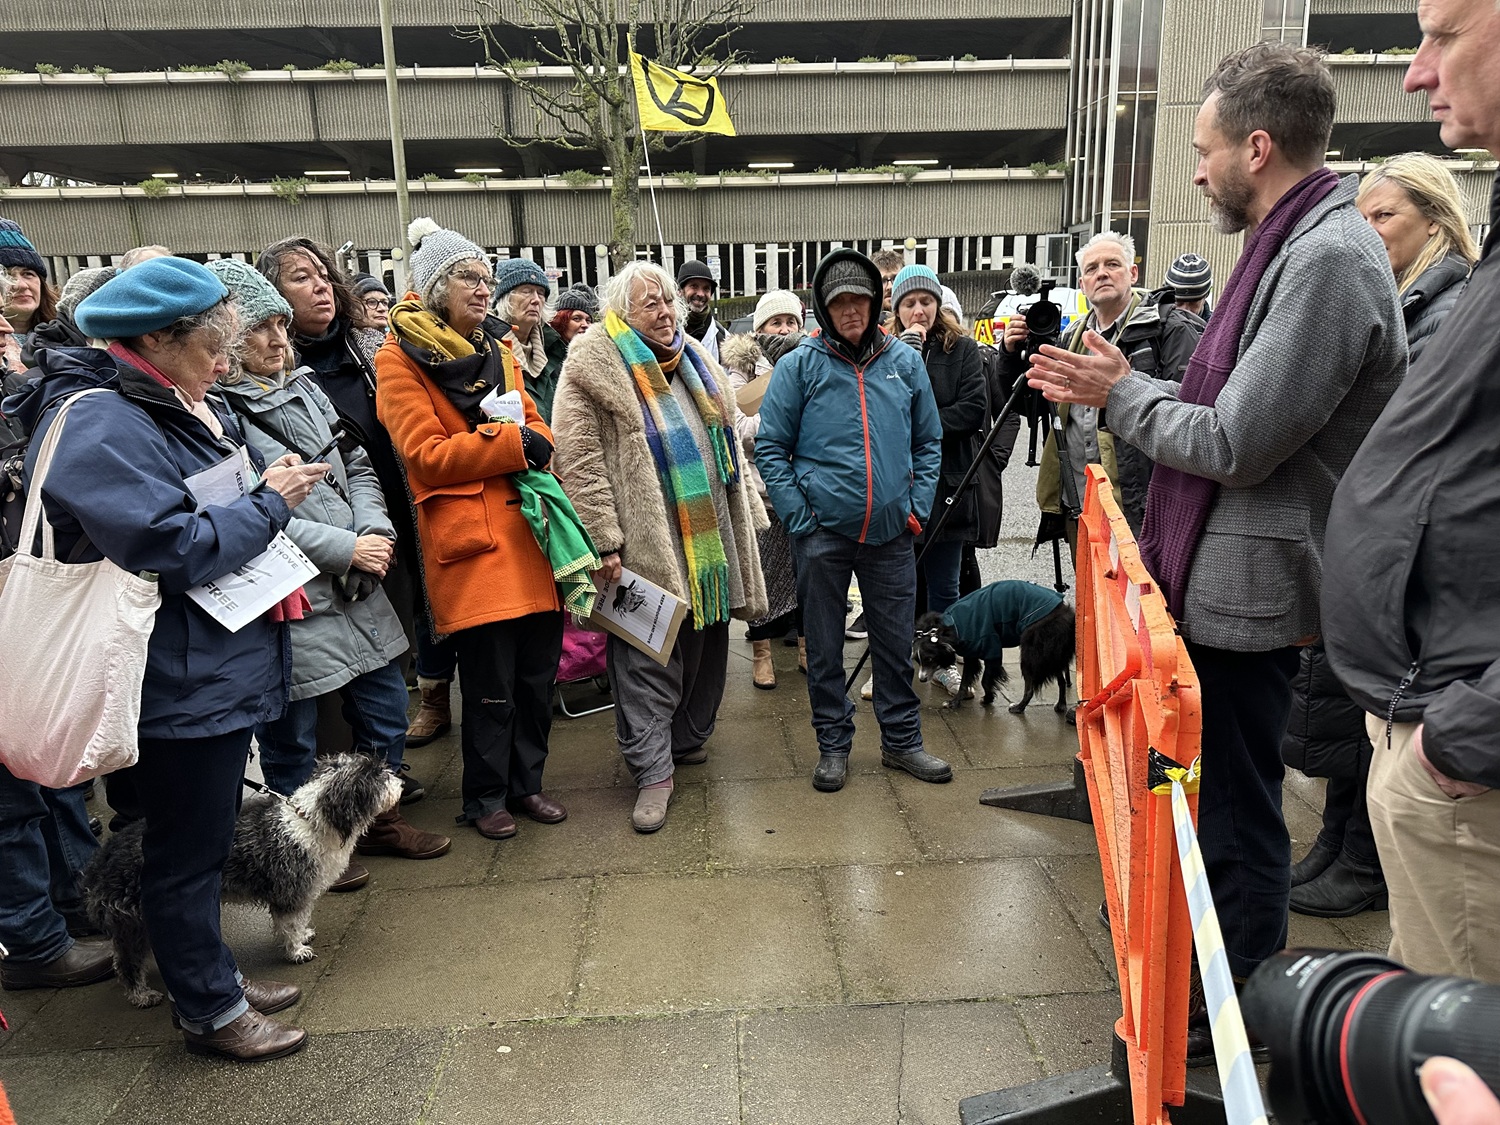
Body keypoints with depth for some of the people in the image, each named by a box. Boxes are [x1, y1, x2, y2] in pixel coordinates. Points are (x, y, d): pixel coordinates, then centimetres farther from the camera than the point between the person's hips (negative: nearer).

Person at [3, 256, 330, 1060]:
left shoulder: (175, 405, 12)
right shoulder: (101, 427, -19)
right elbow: (171, 547, -26)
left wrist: (269, 494, 4)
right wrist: (269, 502, -15)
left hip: (222, 661, 10)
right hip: (181, 682, -10)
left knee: (204, 835, 21)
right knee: (187, 847, 7)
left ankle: (208, 973, 38)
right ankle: (209, 1010, 24)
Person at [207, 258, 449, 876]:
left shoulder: (302, 388, 10)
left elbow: (358, 467, 14)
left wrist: (375, 530, -4)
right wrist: (346, 548, -17)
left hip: (360, 592, 7)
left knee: (386, 716, 18)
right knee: (291, 739, 10)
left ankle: (382, 821, 39)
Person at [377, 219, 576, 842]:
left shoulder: (499, 354, 19)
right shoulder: (400, 361, -2)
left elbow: (534, 425, 18)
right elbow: (425, 453, -11)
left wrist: (535, 441, -6)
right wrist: (512, 443, -14)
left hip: (530, 532, 6)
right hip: (471, 540, -6)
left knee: (537, 672, 11)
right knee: (491, 684, 1)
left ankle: (526, 782, 28)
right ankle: (486, 797, 21)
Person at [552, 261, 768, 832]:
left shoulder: (695, 362, 14)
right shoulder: (593, 366, -8)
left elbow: (728, 445, 21)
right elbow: (578, 461, -14)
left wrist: (745, 517, 19)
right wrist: (603, 540, -18)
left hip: (708, 539, 7)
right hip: (646, 545, -7)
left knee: (704, 645, 16)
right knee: (647, 660, -2)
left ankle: (689, 739, 34)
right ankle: (652, 773, 7)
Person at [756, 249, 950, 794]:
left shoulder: (906, 362, 5)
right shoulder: (800, 366, -3)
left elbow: (928, 442, 13)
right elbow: (770, 447, -1)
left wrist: (918, 506, 3)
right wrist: (799, 517, -8)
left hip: (890, 531, 2)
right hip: (822, 532, -2)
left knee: (896, 641, 12)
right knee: (825, 646, 9)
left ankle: (901, 740, 29)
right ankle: (833, 745, 25)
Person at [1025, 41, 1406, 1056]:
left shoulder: (1330, 259, -20)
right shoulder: (1297, 243, 13)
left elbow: (1234, 445, -23)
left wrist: (1121, 392, -8)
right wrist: (1116, 382, 6)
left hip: (1250, 584, -10)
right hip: (1228, 573, 10)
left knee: (1239, 804, 4)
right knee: (1222, 784, 22)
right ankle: (1223, 952, 42)